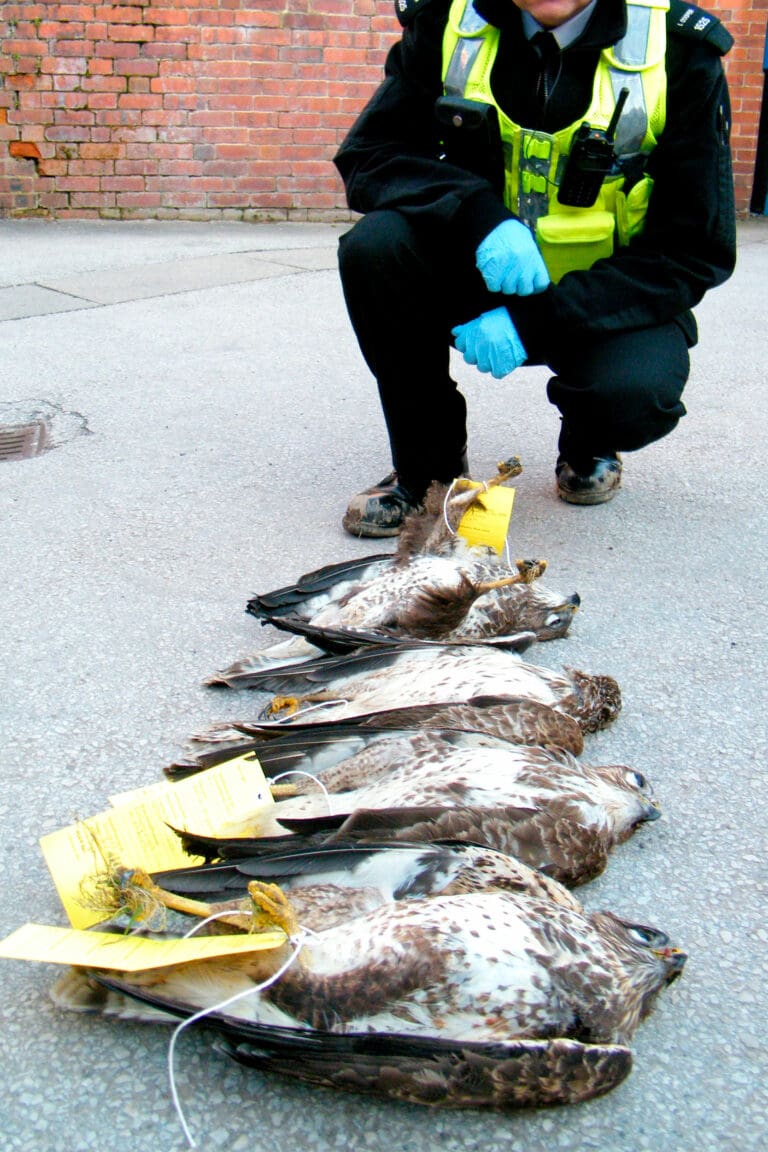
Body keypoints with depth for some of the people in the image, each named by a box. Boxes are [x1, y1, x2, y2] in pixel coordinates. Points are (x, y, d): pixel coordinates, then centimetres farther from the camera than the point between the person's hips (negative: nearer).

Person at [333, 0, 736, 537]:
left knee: (636, 391, -33)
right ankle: (428, 464, -6)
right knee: (373, 246, -26)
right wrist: (480, 213, -29)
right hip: (482, 270, 2)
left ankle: (588, 448, 8)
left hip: (608, 297, -2)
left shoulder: (680, 52, -16)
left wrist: (533, 320, -27)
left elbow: (696, 255, -16)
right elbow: (367, 158, -8)